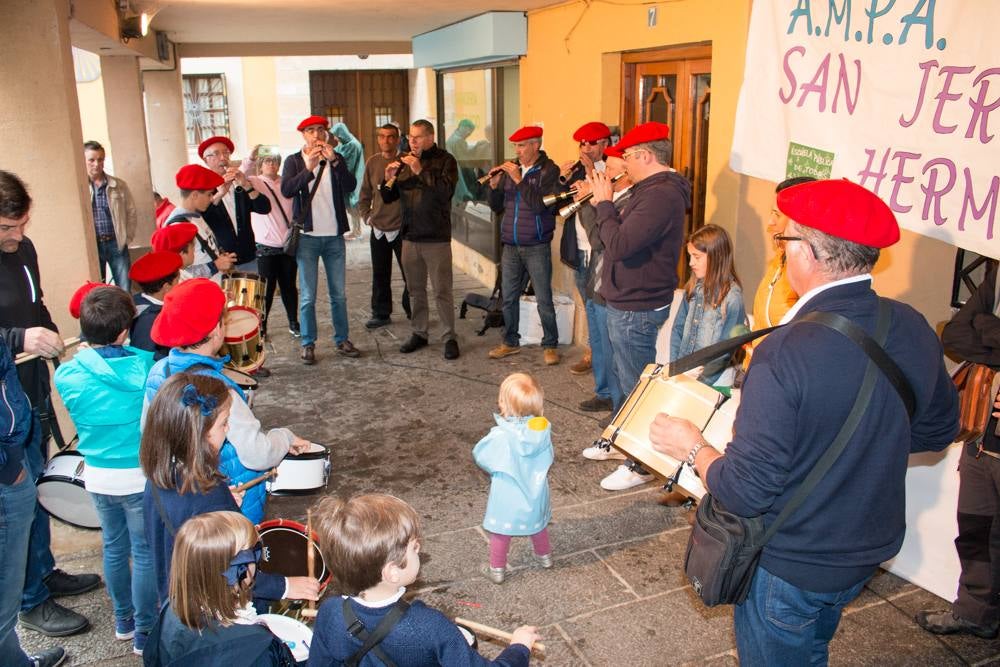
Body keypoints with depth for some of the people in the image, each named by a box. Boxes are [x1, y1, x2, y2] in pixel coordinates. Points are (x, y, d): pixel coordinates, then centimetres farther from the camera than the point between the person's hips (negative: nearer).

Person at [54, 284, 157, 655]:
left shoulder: (67, 375, -11)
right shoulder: (146, 367, -18)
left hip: (98, 476, 4)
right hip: (141, 475, -4)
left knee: (114, 547, 20)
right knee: (145, 552, 9)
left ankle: (123, 621, 38)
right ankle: (145, 632, 21)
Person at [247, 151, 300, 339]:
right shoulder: (255, 182, 1)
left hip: (288, 244, 3)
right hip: (266, 246, -2)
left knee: (289, 285, 10)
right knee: (267, 288, 1)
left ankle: (293, 323, 22)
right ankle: (261, 326, 13)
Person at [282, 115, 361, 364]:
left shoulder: (336, 159, 8)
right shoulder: (294, 161, 2)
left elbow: (350, 186, -9)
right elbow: (286, 190, -15)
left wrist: (333, 161, -20)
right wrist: (308, 168, -27)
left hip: (334, 236, 3)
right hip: (307, 236, -2)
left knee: (339, 294, 9)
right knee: (308, 296, 0)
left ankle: (341, 340, 18)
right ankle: (308, 344, 9)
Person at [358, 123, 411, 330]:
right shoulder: (372, 163, 7)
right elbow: (365, 195, 14)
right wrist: (366, 216, 7)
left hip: (402, 228, -4)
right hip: (378, 229, 4)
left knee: (410, 273, 1)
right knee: (380, 275, 11)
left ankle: (412, 311, 16)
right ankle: (381, 314, 22)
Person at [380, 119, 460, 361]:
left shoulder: (445, 160, -4)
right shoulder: (403, 161, 11)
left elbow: (446, 192, -20)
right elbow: (388, 198, 12)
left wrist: (421, 171, -24)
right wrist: (388, 179, -8)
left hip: (437, 238, -5)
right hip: (410, 236, 5)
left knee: (442, 291, -3)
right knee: (415, 290, 13)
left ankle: (450, 337, 7)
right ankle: (419, 333, 25)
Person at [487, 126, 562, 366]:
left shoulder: (548, 170, -6)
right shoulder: (510, 169, 10)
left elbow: (541, 205, -19)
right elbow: (496, 207, 11)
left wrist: (520, 180, -19)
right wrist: (494, 186, -7)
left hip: (537, 247, -5)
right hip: (510, 246, 5)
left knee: (544, 300, 0)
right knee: (509, 298, 11)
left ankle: (550, 345, 13)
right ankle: (510, 342, 24)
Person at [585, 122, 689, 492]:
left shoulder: (661, 195, -24)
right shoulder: (653, 189, 12)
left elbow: (619, 244, -30)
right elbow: (625, 235, 14)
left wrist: (604, 203, -17)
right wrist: (603, 204, 2)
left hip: (637, 309, -11)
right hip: (627, 302, 11)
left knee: (635, 384, 0)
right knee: (625, 377, 23)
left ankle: (641, 464, 13)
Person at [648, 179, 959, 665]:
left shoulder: (784, 354, -32)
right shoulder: (913, 329, -11)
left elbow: (746, 493, -29)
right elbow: (939, 430, 6)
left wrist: (692, 448, -11)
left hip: (790, 566, -6)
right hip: (871, 551, 6)